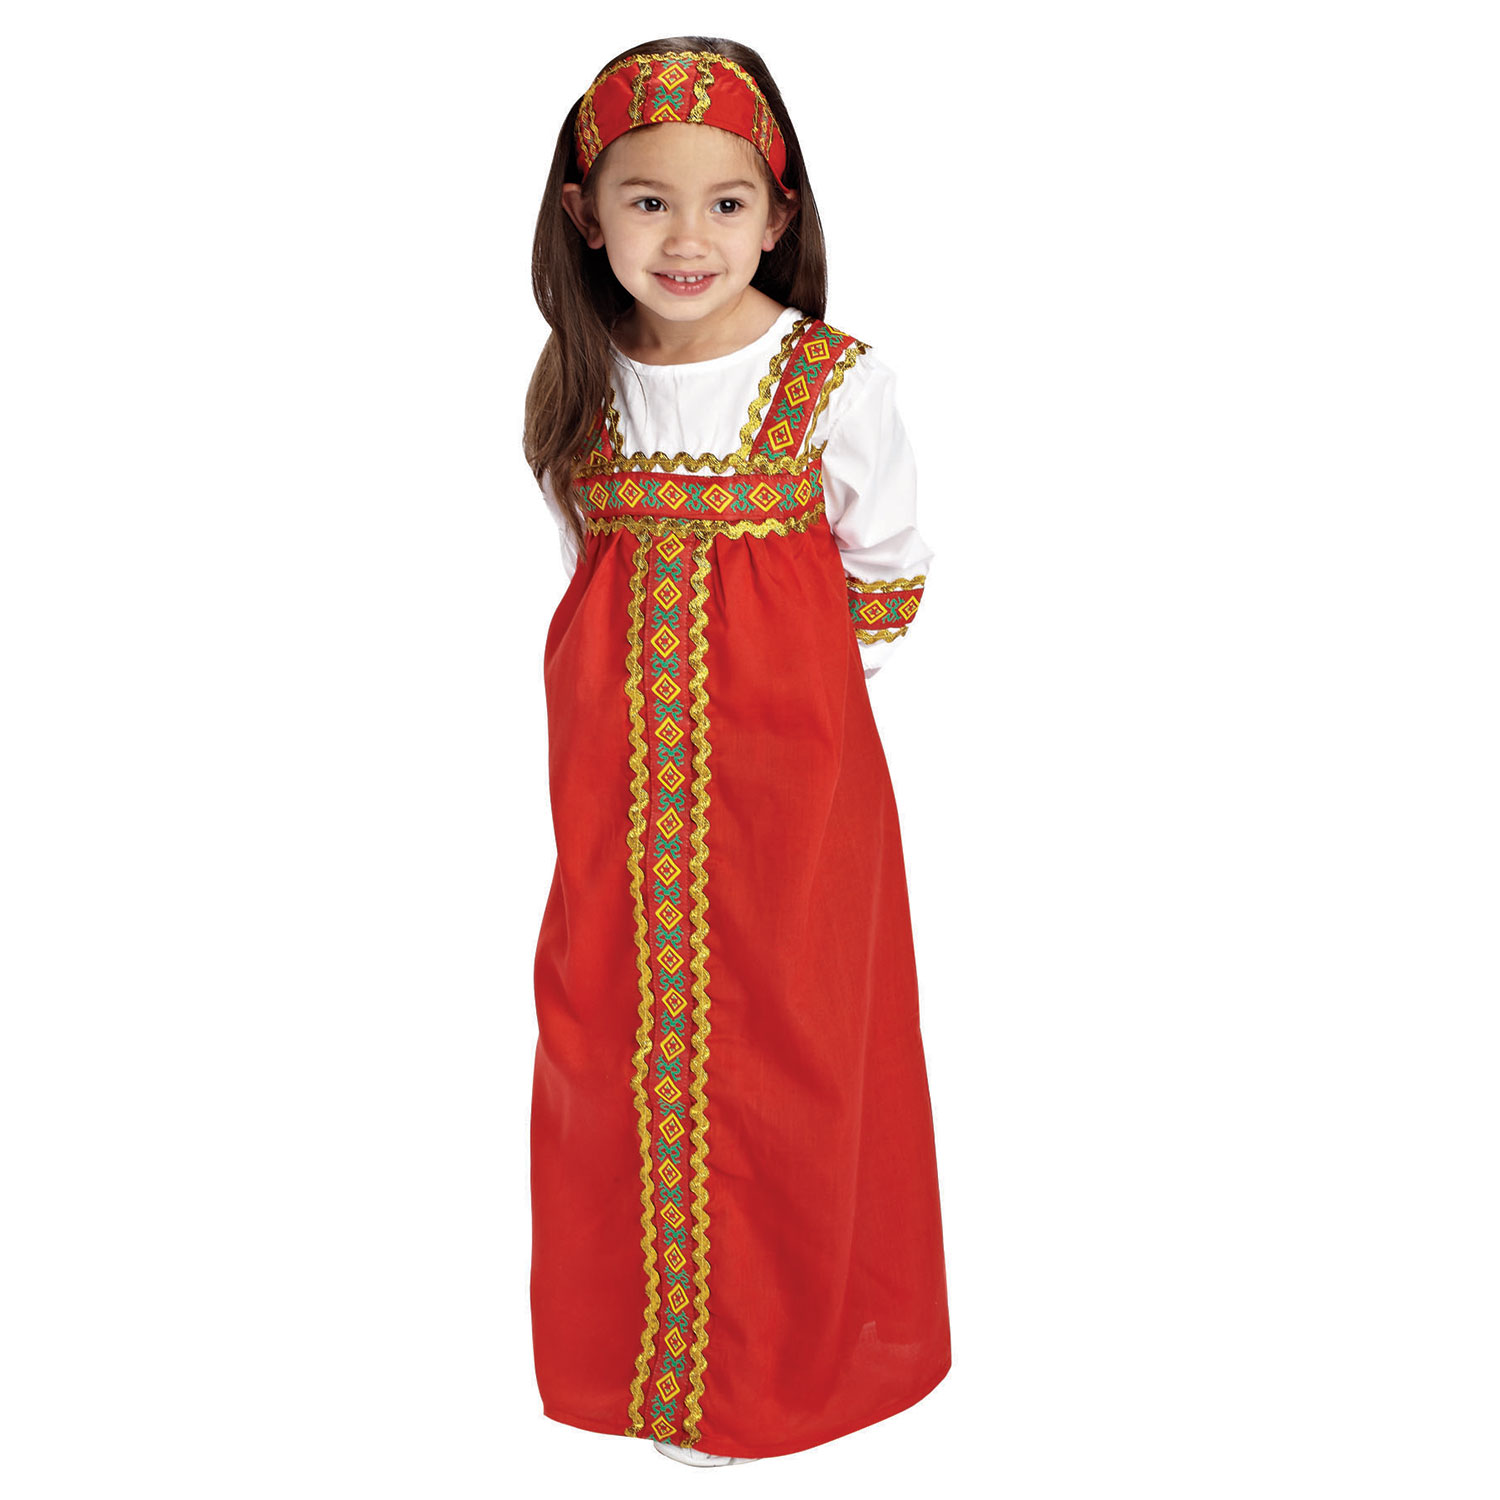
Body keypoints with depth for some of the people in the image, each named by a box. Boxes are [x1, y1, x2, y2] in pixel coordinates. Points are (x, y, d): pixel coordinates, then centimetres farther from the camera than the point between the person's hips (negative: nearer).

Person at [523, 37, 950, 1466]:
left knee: (781, 1037, 5)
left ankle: (779, 1351, 25)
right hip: (617, 762, 4)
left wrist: (789, 693, 2)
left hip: (784, 763, -3)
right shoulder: (579, 386, 2)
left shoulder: (834, 383, -9)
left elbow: (888, 577, 1)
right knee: (610, 1024, 10)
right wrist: (637, 698, 11)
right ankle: (628, 1333, 30)